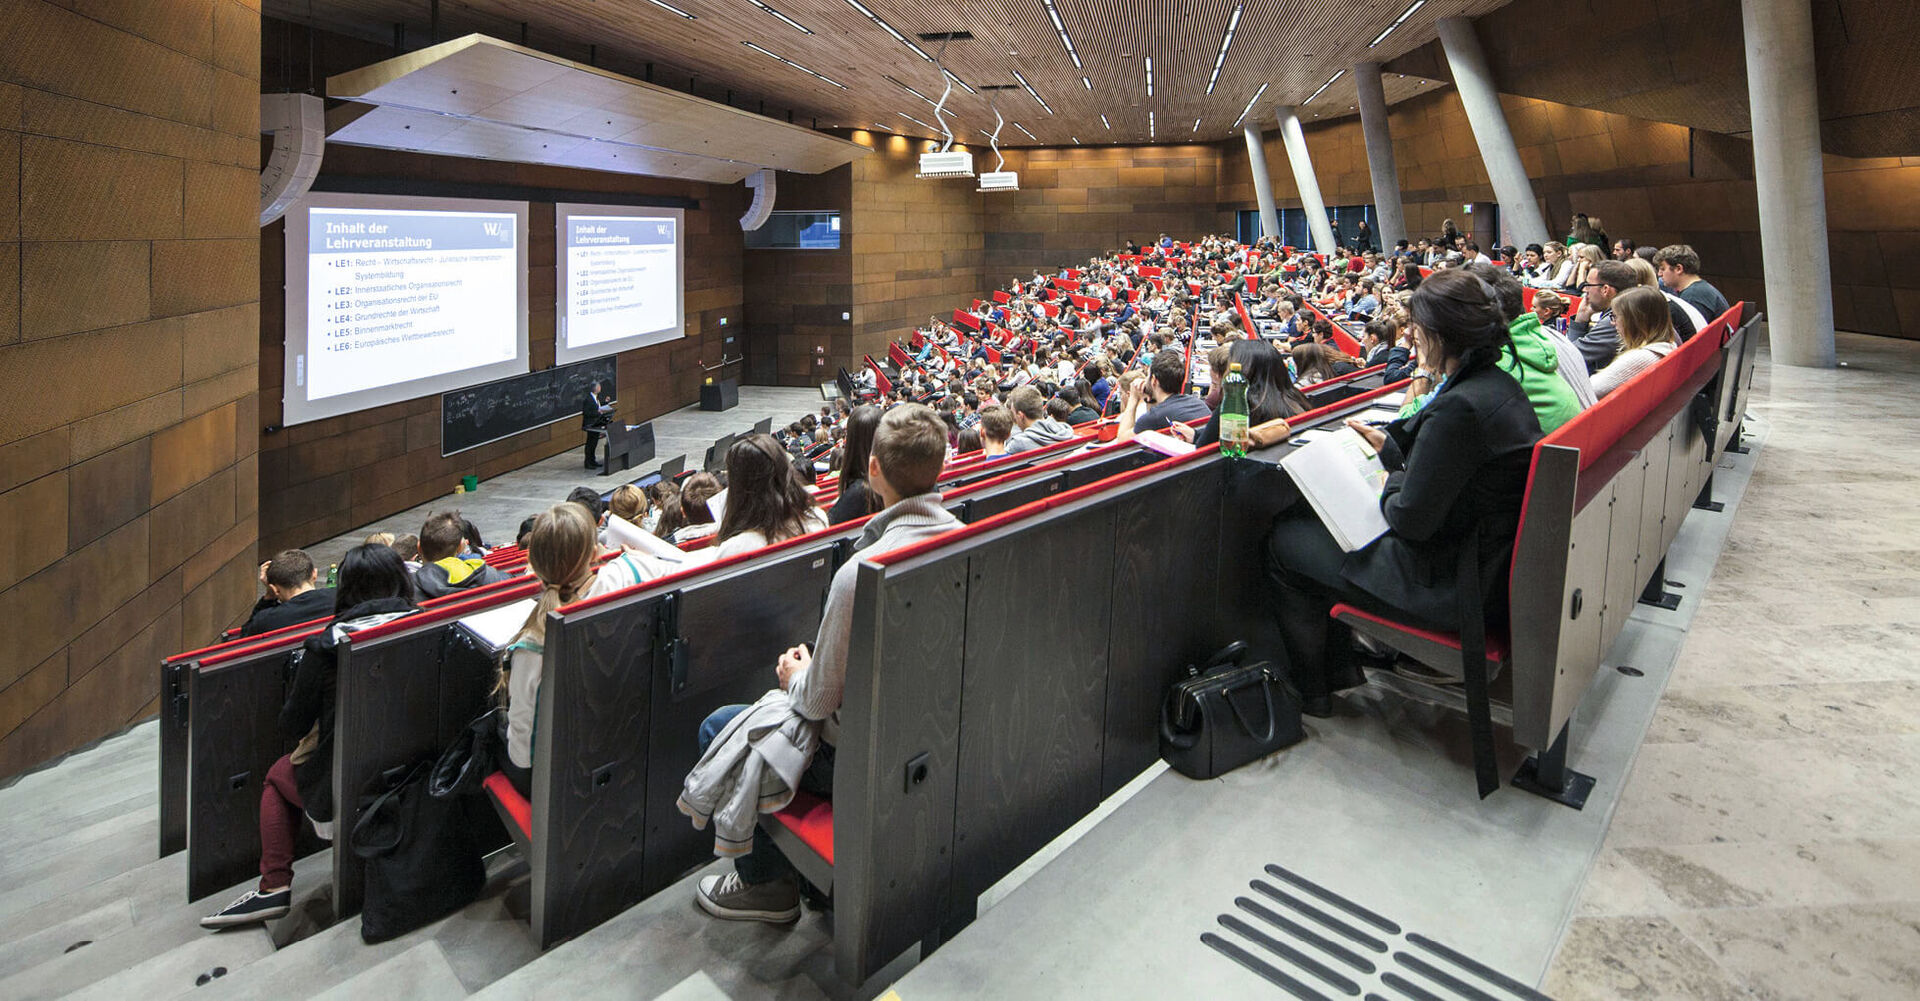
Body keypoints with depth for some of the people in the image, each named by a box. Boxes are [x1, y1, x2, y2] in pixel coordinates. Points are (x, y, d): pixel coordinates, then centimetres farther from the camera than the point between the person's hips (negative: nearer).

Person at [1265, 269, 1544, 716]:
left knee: (1284, 540, 3)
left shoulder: (1458, 406, -29)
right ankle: (1337, 666, 32)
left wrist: (1391, 484, -5)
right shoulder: (1499, 385, 2)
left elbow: (1412, 519, -24)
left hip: (1447, 584, -10)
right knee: (1309, 517, 21)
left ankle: (1309, 688, 23)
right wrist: (1390, 446, 20)